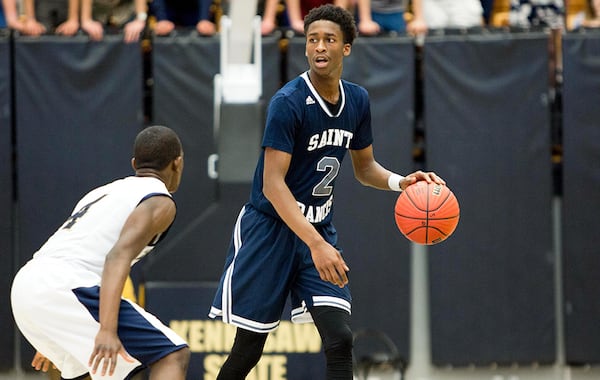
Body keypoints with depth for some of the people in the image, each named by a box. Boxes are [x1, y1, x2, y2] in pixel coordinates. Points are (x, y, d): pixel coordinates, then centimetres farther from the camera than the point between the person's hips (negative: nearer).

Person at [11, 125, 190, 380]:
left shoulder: (107, 191, 29)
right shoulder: (160, 203, 2)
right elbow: (118, 256, -16)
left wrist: (53, 340, 42)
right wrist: (107, 330, -26)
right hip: (63, 289, -9)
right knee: (172, 356, -7)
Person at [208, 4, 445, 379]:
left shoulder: (357, 101, 1)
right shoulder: (289, 102, -19)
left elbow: (364, 167, 15)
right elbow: (273, 184, -25)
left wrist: (400, 182, -8)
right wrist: (315, 244, -34)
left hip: (319, 231, 5)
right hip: (271, 228, -5)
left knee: (340, 340, -10)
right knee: (249, 348, 0)